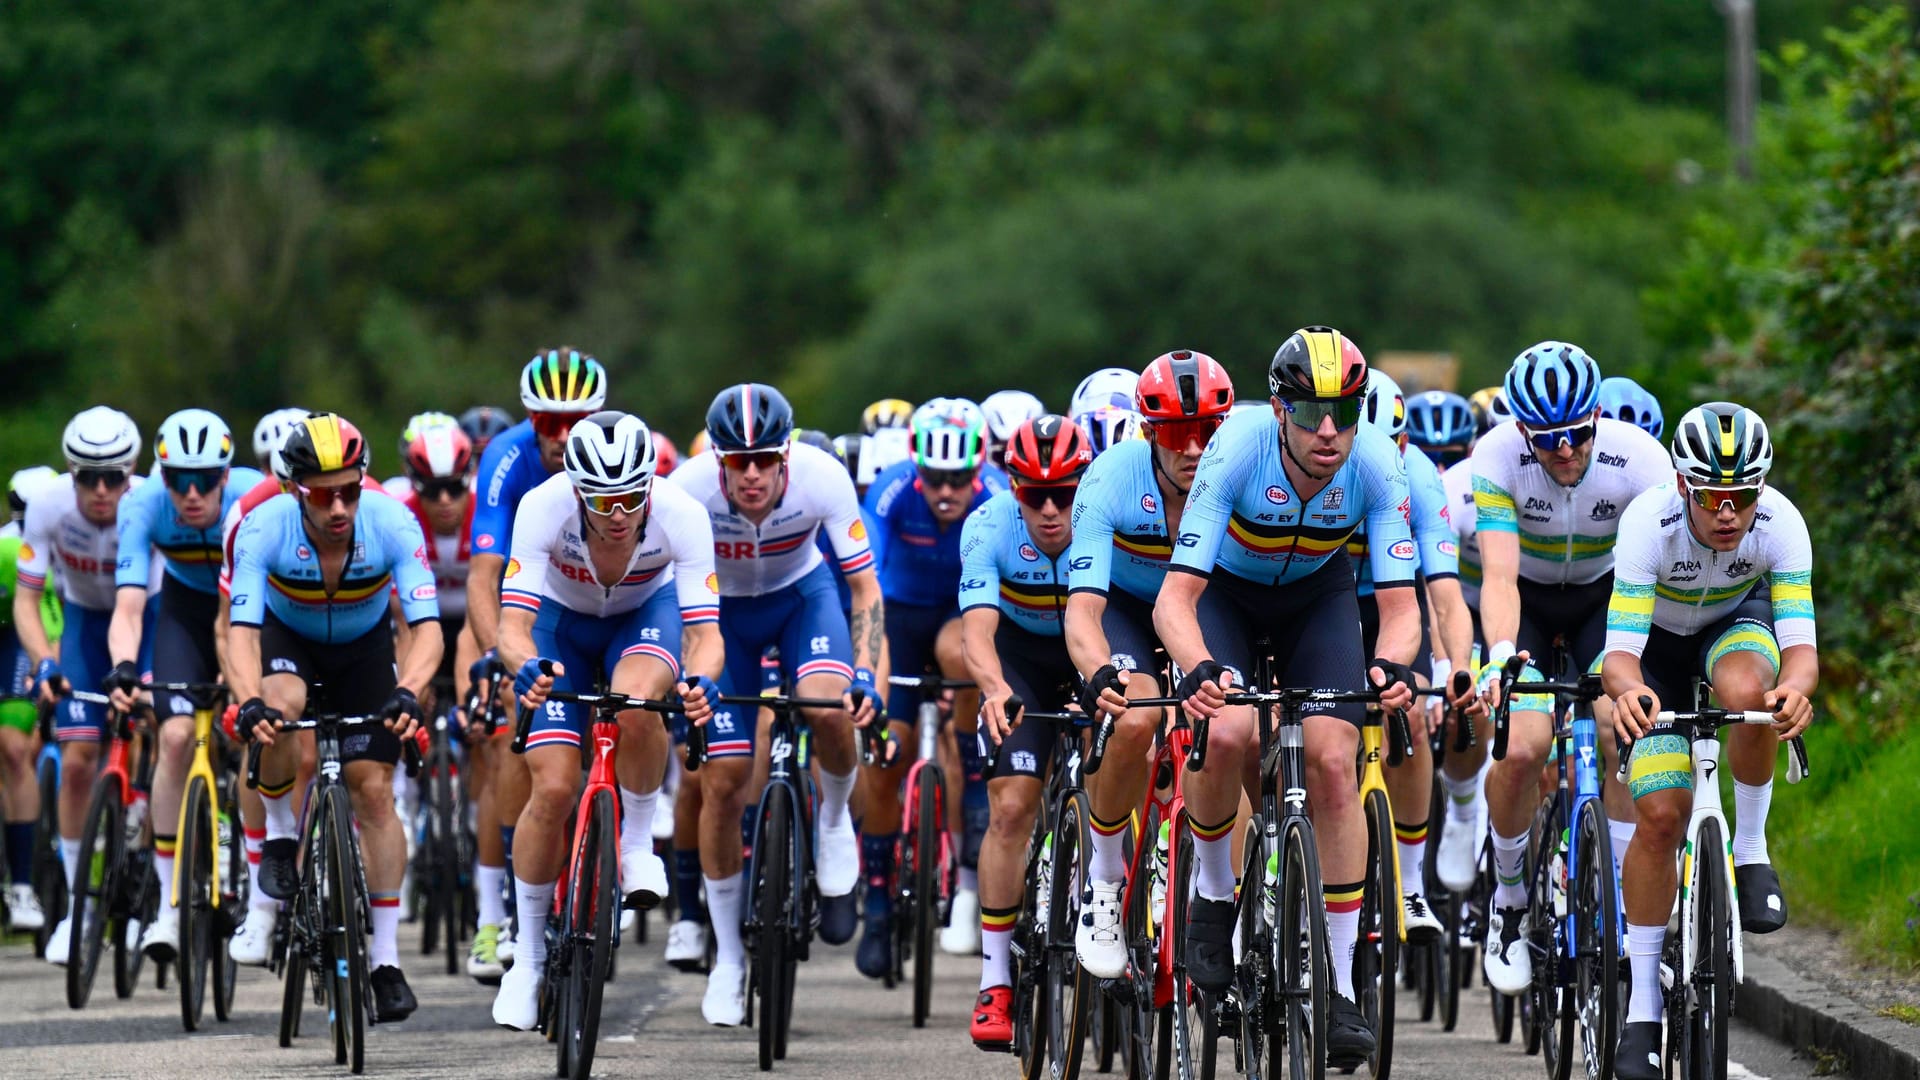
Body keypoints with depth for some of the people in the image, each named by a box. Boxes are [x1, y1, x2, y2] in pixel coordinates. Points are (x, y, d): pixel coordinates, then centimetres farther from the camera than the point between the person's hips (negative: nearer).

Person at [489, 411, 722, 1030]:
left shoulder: (680, 516, -33)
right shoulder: (544, 508, -34)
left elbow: (704, 631, -35)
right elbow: (513, 624, -37)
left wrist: (700, 678, -57)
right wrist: (527, 667, -59)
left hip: (647, 613, 0)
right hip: (563, 620, 0)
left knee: (635, 705, -36)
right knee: (553, 787, -12)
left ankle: (638, 844, -8)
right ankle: (528, 957, 5)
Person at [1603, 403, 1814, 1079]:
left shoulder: (1780, 524, -31)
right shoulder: (1650, 522, -35)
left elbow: (1800, 643, -36)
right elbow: (1620, 650, -39)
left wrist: (1796, 685, -59)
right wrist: (1627, 688, -62)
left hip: (1739, 622, 1)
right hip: (1660, 643, -1)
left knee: (1747, 691, -37)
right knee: (1660, 817, -14)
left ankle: (1751, 848, -12)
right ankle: (1643, 1008, -2)